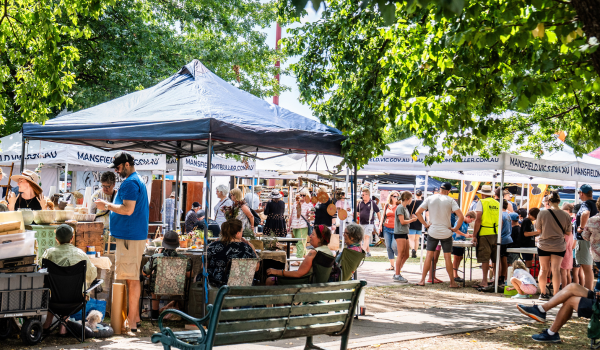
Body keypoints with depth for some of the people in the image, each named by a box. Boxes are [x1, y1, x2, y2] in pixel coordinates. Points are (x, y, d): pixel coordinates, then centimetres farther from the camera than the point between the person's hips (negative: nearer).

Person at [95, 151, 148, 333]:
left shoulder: (130, 183, -15)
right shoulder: (138, 181, 19)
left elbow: (128, 209, -23)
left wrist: (107, 205, -11)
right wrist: (109, 206, 19)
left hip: (130, 236, -11)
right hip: (137, 235, 11)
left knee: (131, 279, -8)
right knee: (133, 278, 15)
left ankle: (131, 322, -5)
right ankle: (135, 317, 22)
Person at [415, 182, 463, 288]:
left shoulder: (430, 199, 1)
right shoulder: (450, 200, -6)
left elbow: (418, 213, 0)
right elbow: (461, 217, -14)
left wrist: (425, 224, 5)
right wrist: (455, 228, -3)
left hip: (432, 232, 2)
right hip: (446, 233, -1)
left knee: (429, 255, 7)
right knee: (447, 257, 4)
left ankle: (422, 280, 5)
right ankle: (452, 282, 10)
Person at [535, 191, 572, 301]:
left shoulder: (542, 213, -11)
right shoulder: (565, 215, -8)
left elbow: (538, 229, -1)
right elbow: (567, 232, 1)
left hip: (543, 245, 0)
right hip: (559, 246, 0)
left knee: (544, 269, 11)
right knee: (556, 269, 2)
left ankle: (543, 293, 20)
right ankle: (556, 295, 0)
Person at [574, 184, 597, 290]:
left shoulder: (585, 204, -16)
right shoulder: (595, 205, 13)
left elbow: (586, 213, -39)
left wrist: (581, 227, -25)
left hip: (583, 239, -10)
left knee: (586, 268, -8)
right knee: (588, 268, 18)